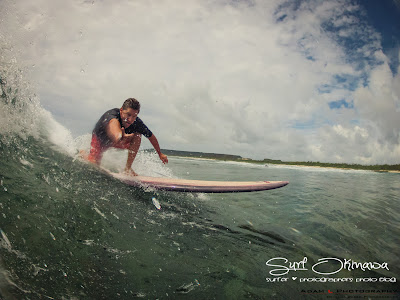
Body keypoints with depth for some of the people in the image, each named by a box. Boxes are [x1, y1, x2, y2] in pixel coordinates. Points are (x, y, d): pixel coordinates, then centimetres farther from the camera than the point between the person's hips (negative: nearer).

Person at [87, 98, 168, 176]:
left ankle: (128, 168, -13)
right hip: (100, 140, -3)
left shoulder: (137, 123, -29)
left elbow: (151, 136, -13)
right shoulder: (111, 116, -42)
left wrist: (160, 154, -4)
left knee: (137, 136, -21)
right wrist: (121, 136, -90)